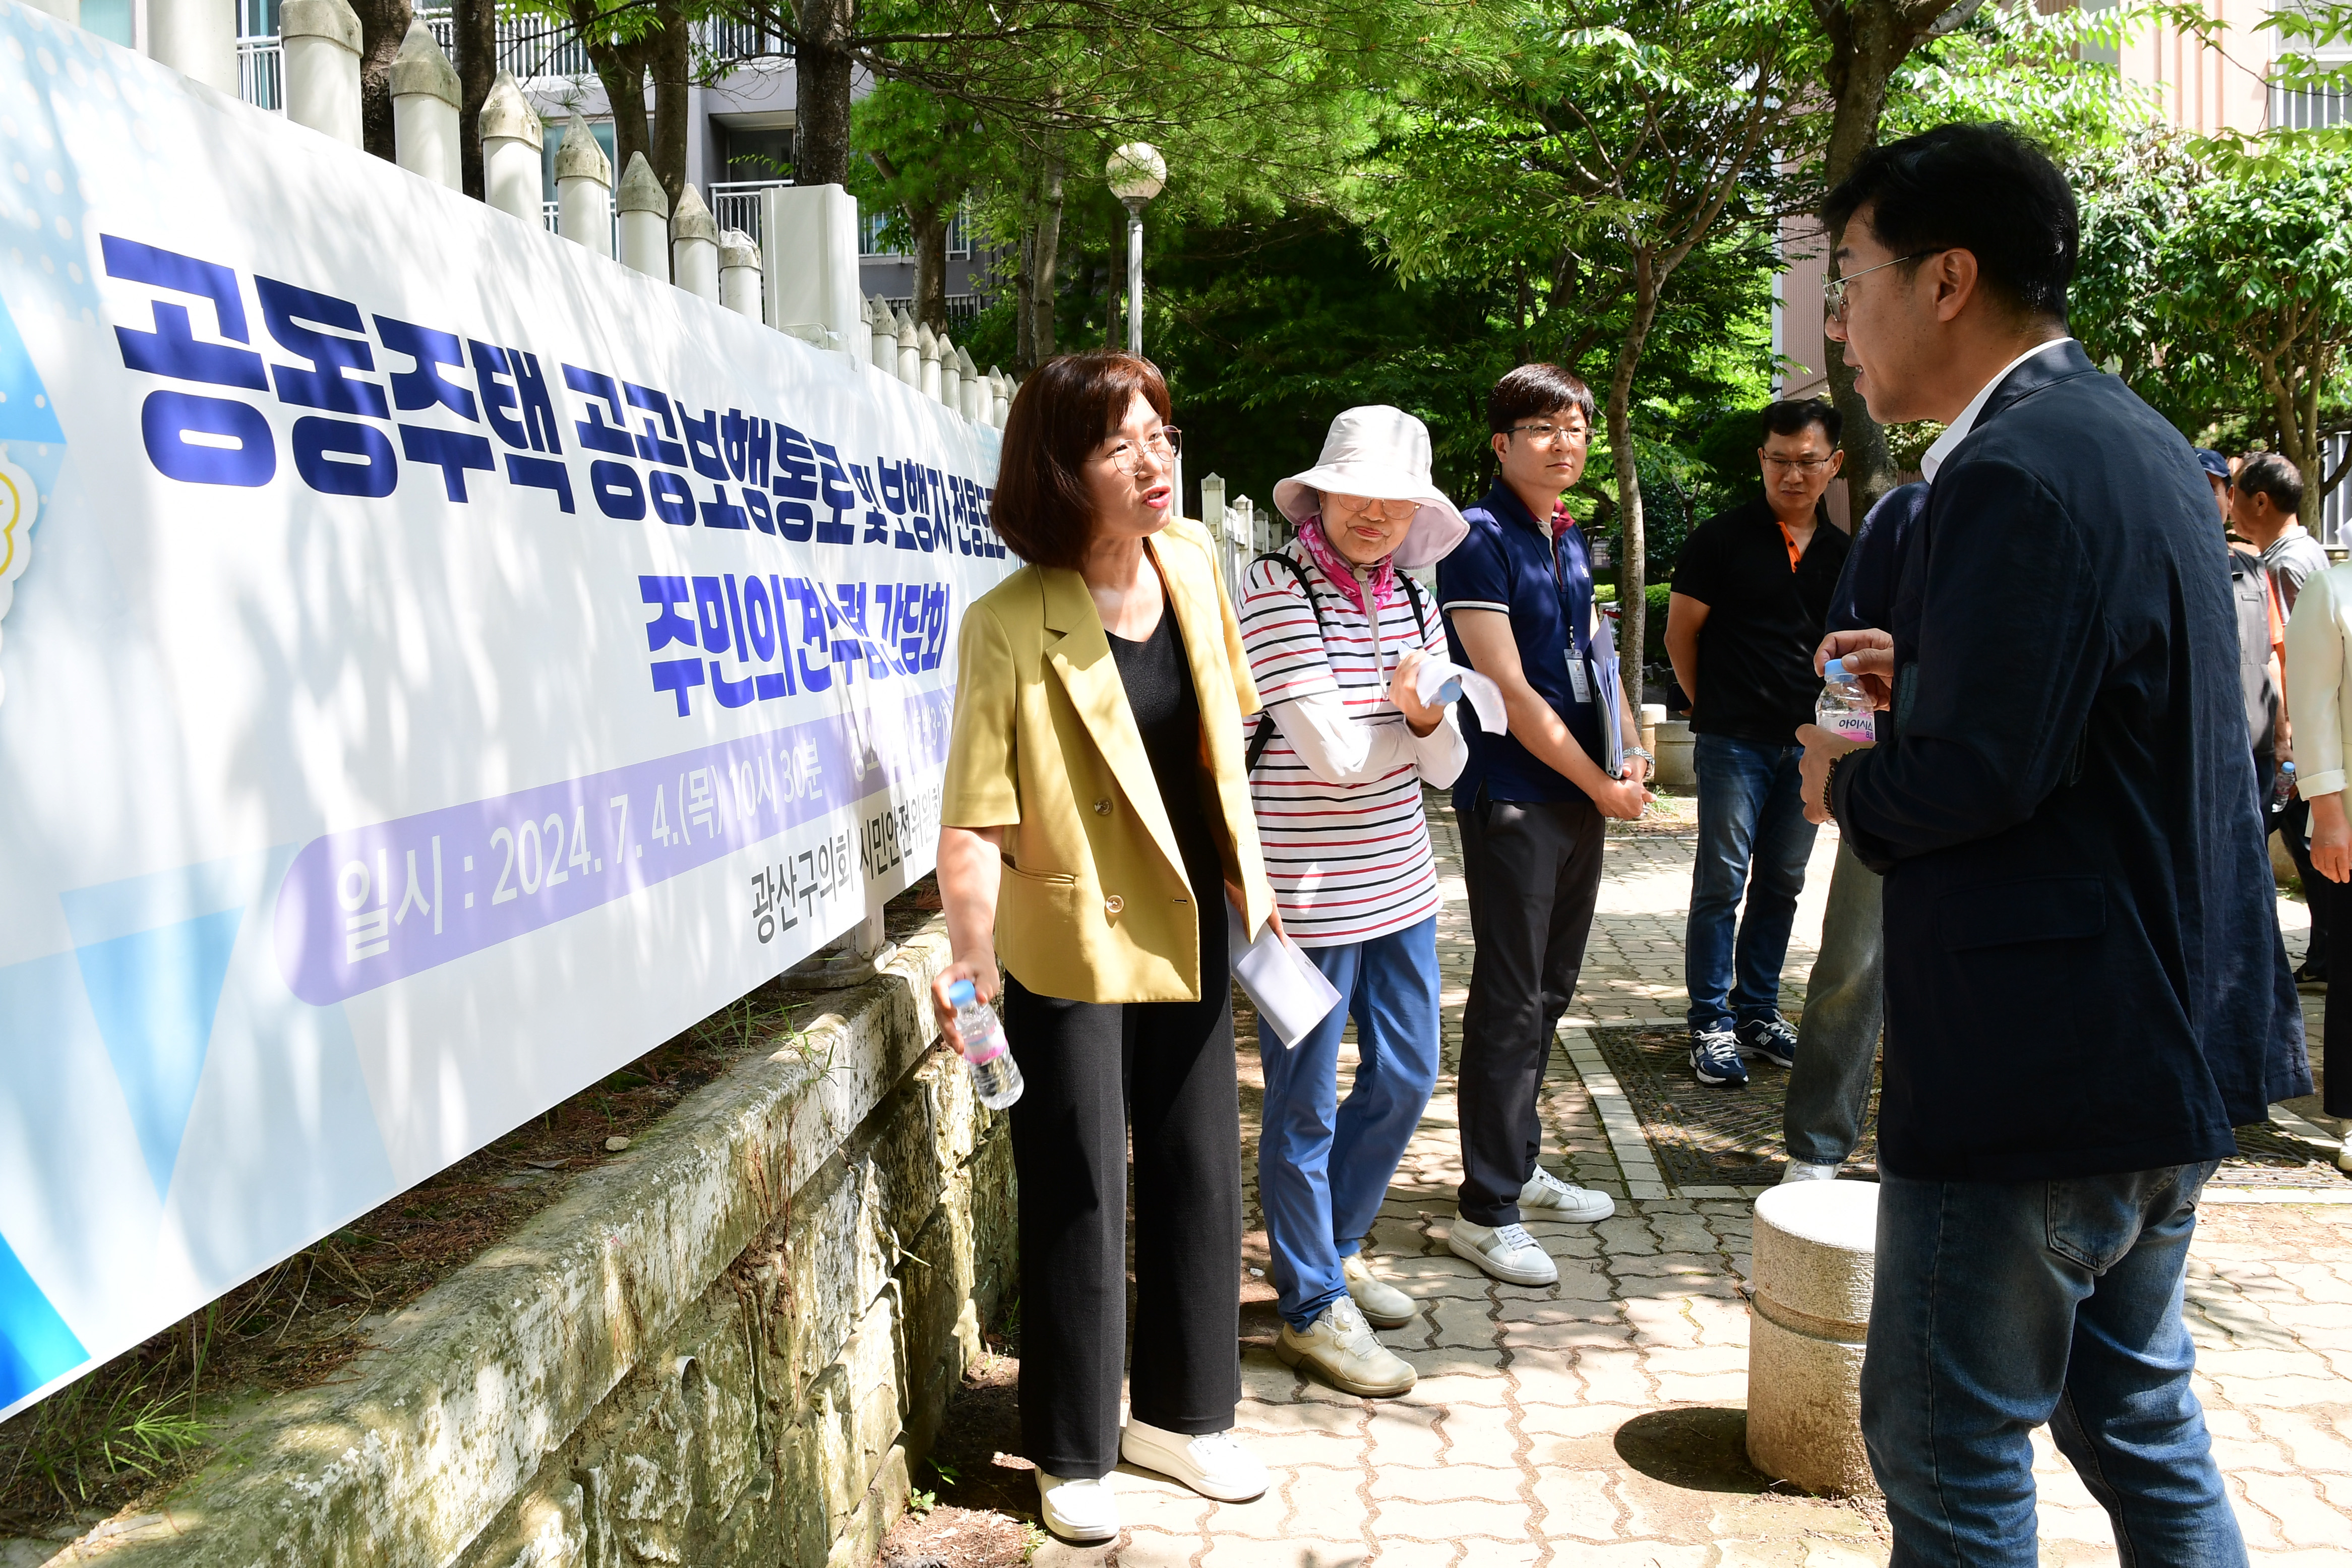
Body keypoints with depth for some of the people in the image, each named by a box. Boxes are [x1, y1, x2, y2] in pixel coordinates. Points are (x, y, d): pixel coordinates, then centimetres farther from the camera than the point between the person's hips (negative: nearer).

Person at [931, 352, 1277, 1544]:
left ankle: (1180, 1413, 35)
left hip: (1190, 932, 6)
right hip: (1072, 948, -6)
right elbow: (975, 814, -22)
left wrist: (1247, 875, 14)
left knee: (1200, 1174, 15)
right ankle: (1073, 1455, 25)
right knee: (1079, 1198, 6)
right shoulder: (1010, 624, -20)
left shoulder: (1191, 562, -1)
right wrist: (970, 957, -33)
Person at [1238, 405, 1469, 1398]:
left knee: (1404, 1077, 17)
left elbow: (1447, 767, 5)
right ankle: (1312, 1307, 20)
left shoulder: (1410, 600, 8)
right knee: (1306, 1103, 4)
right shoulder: (1276, 590, -13)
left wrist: (1424, 716, -17)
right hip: (1307, 892, -7)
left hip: (1398, 882, 8)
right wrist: (1409, 724, -2)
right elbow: (1336, 752, -20)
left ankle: (1334, 1248, 38)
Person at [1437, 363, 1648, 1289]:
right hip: (1512, 799, -8)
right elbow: (1509, 690, -17)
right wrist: (1601, 784, -11)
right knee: (1509, 998, -4)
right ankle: (1486, 1211, 5)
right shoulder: (1480, 539, -12)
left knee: (1549, 988, 15)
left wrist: (1630, 753, 3)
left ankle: (1518, 1167, 29)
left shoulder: (1570, 541, 14)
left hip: (1581, 795, 8)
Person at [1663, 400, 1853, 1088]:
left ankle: (1758, 1012, 23)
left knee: (1781, 884, 12)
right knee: (1722, 881, -3)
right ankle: (1711, 1023, 5)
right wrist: (1713, 705, 5)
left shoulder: (1842, 553, 10)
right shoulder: (1722, 539, -4)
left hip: (1807, 743, 5)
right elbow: (1681, 631, 0)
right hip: (1735, 741, -5)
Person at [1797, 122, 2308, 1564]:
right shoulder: (2138, 442, 11)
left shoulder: (2012, 473, -21)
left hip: (2041, 1056, -10)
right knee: (2135, 1405, 23)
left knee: (1950, 1448, 5)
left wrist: (1848, 784, -7)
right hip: (2170, 1033, 10)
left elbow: (1978, 773, -26)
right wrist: (1925, 672, 11)